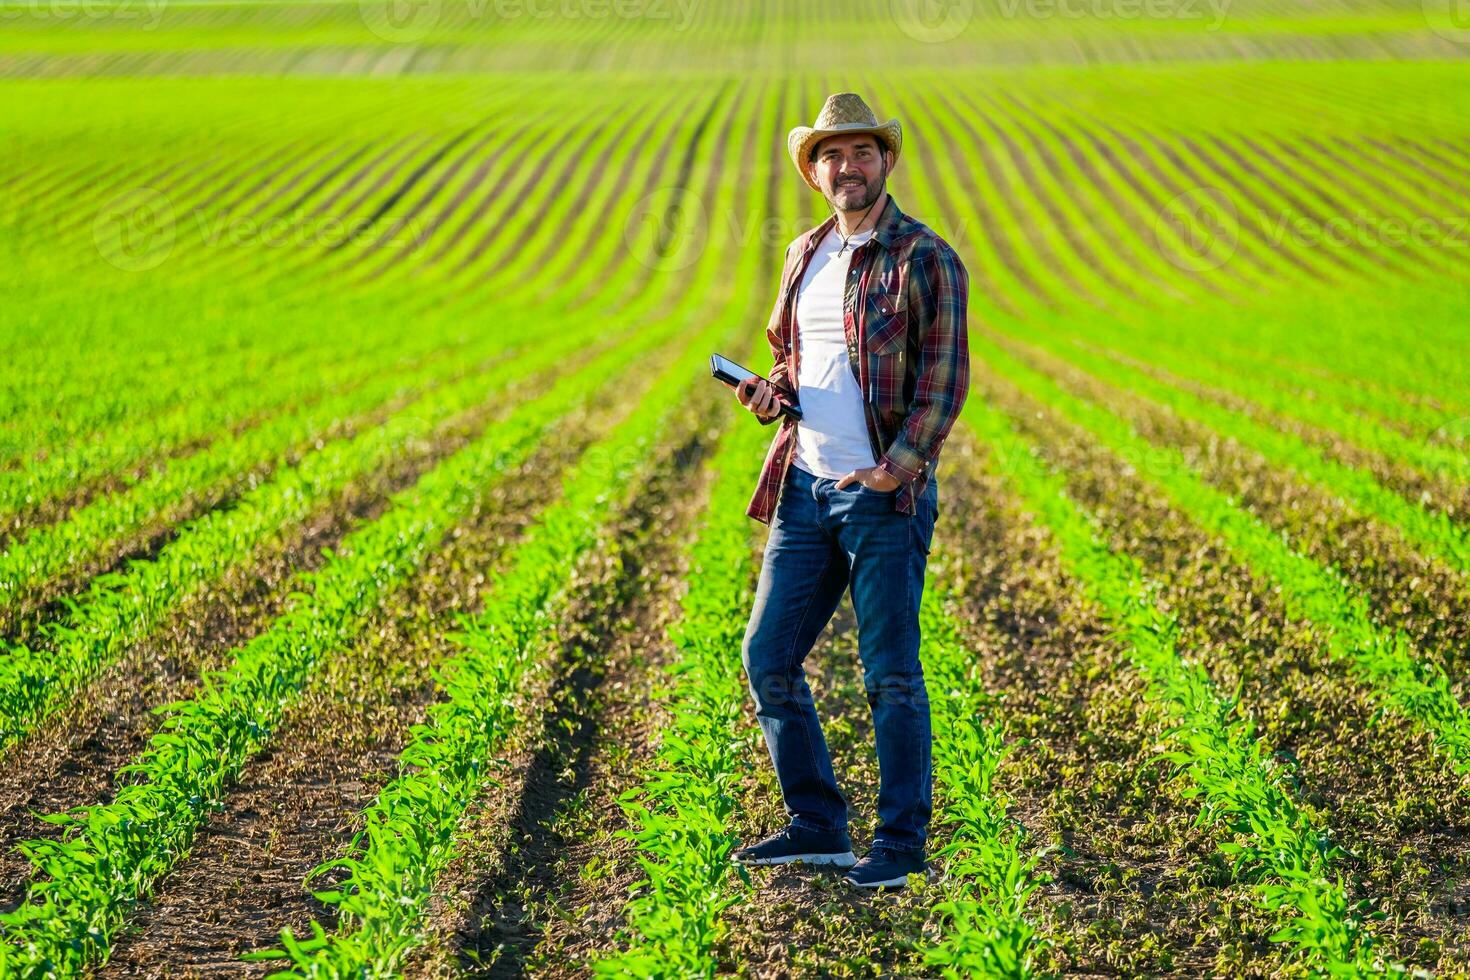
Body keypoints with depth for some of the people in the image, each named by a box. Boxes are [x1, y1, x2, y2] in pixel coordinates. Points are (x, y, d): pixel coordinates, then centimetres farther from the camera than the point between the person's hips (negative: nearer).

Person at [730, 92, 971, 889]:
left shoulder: (924, 260, -6)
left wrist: (901, 464, -22)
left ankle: (901, 840, 10)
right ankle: (817, 824, 19)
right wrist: (770, 392, 3)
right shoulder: (805, 254, 14)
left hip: (884, 495, -7)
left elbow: (945, 375, -11)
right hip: (804, 486, 7)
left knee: (890, 673, -1)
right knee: (767, 658, 6)